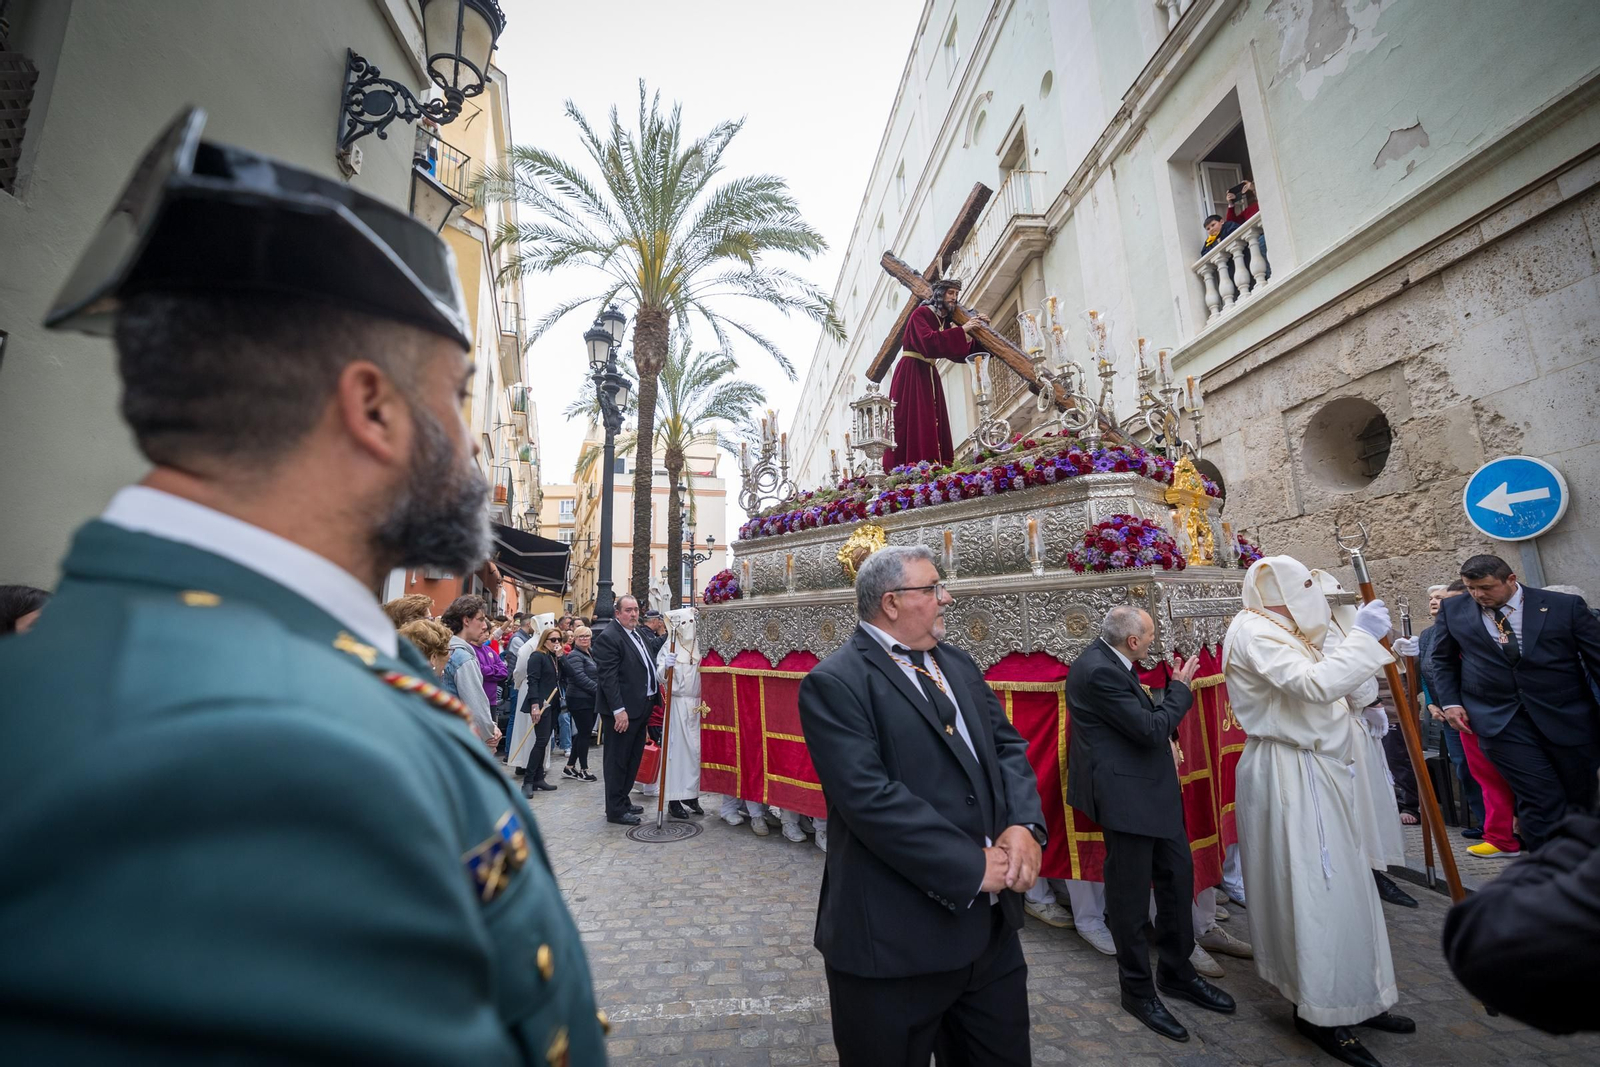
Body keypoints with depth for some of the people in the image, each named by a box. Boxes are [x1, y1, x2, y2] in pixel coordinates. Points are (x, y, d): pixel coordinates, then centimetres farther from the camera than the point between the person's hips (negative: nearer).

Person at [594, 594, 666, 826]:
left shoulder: (638, 633, 12)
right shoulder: (608, 637, -15)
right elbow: (608, 677, -21)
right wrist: (619, 710, -24)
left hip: (642, 707, 9)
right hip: (623, 710, -9)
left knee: (633, 757, 19)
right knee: (618, 760, 4)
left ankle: (623, 800, 34)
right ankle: (615, 810, 16)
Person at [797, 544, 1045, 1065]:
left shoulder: (958, 664, 7)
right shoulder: (834, 683, -17)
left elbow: (1008, 746, 5)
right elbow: (871, 798, -24)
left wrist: (1024, 825, -12)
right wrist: (972, 867, -19)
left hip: (992, 924, 7)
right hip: (895, 938, -6)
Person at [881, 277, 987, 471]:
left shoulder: (943, 321, 17)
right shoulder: (921, 314, -4)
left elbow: (959, 354, 14)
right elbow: (928, 341, -23)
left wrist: (975, 330, 4)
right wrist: (961, 330, -20)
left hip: (930, 376, 8)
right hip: (911, 374, -8)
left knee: (932, 424, 0)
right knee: (913, 424, -15)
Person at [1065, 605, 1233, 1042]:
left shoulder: (1109, 660, 5)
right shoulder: (1097, 672, -26)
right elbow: (1150, 729, -22)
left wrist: (1166, 735, 4)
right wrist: (1180, 687, -9)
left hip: (1151, 787, 10)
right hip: (1125, 793, -10)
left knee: (1178, 875, 19)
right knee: (1131, 895, 5)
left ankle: (1177, 971, 38)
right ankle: (1138, 991, 24)